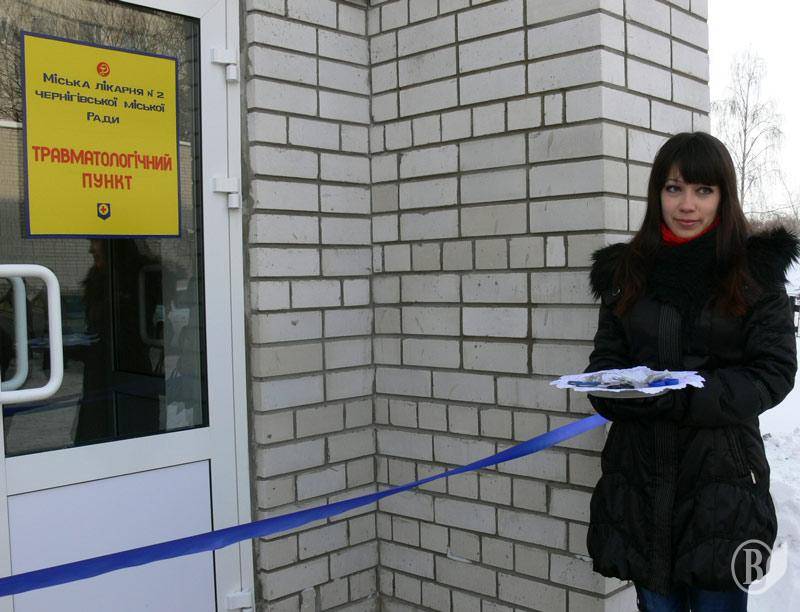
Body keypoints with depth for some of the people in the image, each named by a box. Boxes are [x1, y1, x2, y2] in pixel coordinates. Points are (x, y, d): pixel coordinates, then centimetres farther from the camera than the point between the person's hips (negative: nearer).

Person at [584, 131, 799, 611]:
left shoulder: (756, 267, -1)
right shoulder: (625, 270, 7)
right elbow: (604, 363, 10)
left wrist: (677, 397, -19)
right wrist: (626, 391, -14)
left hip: (722, 477, -3)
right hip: (640, 477, 3)